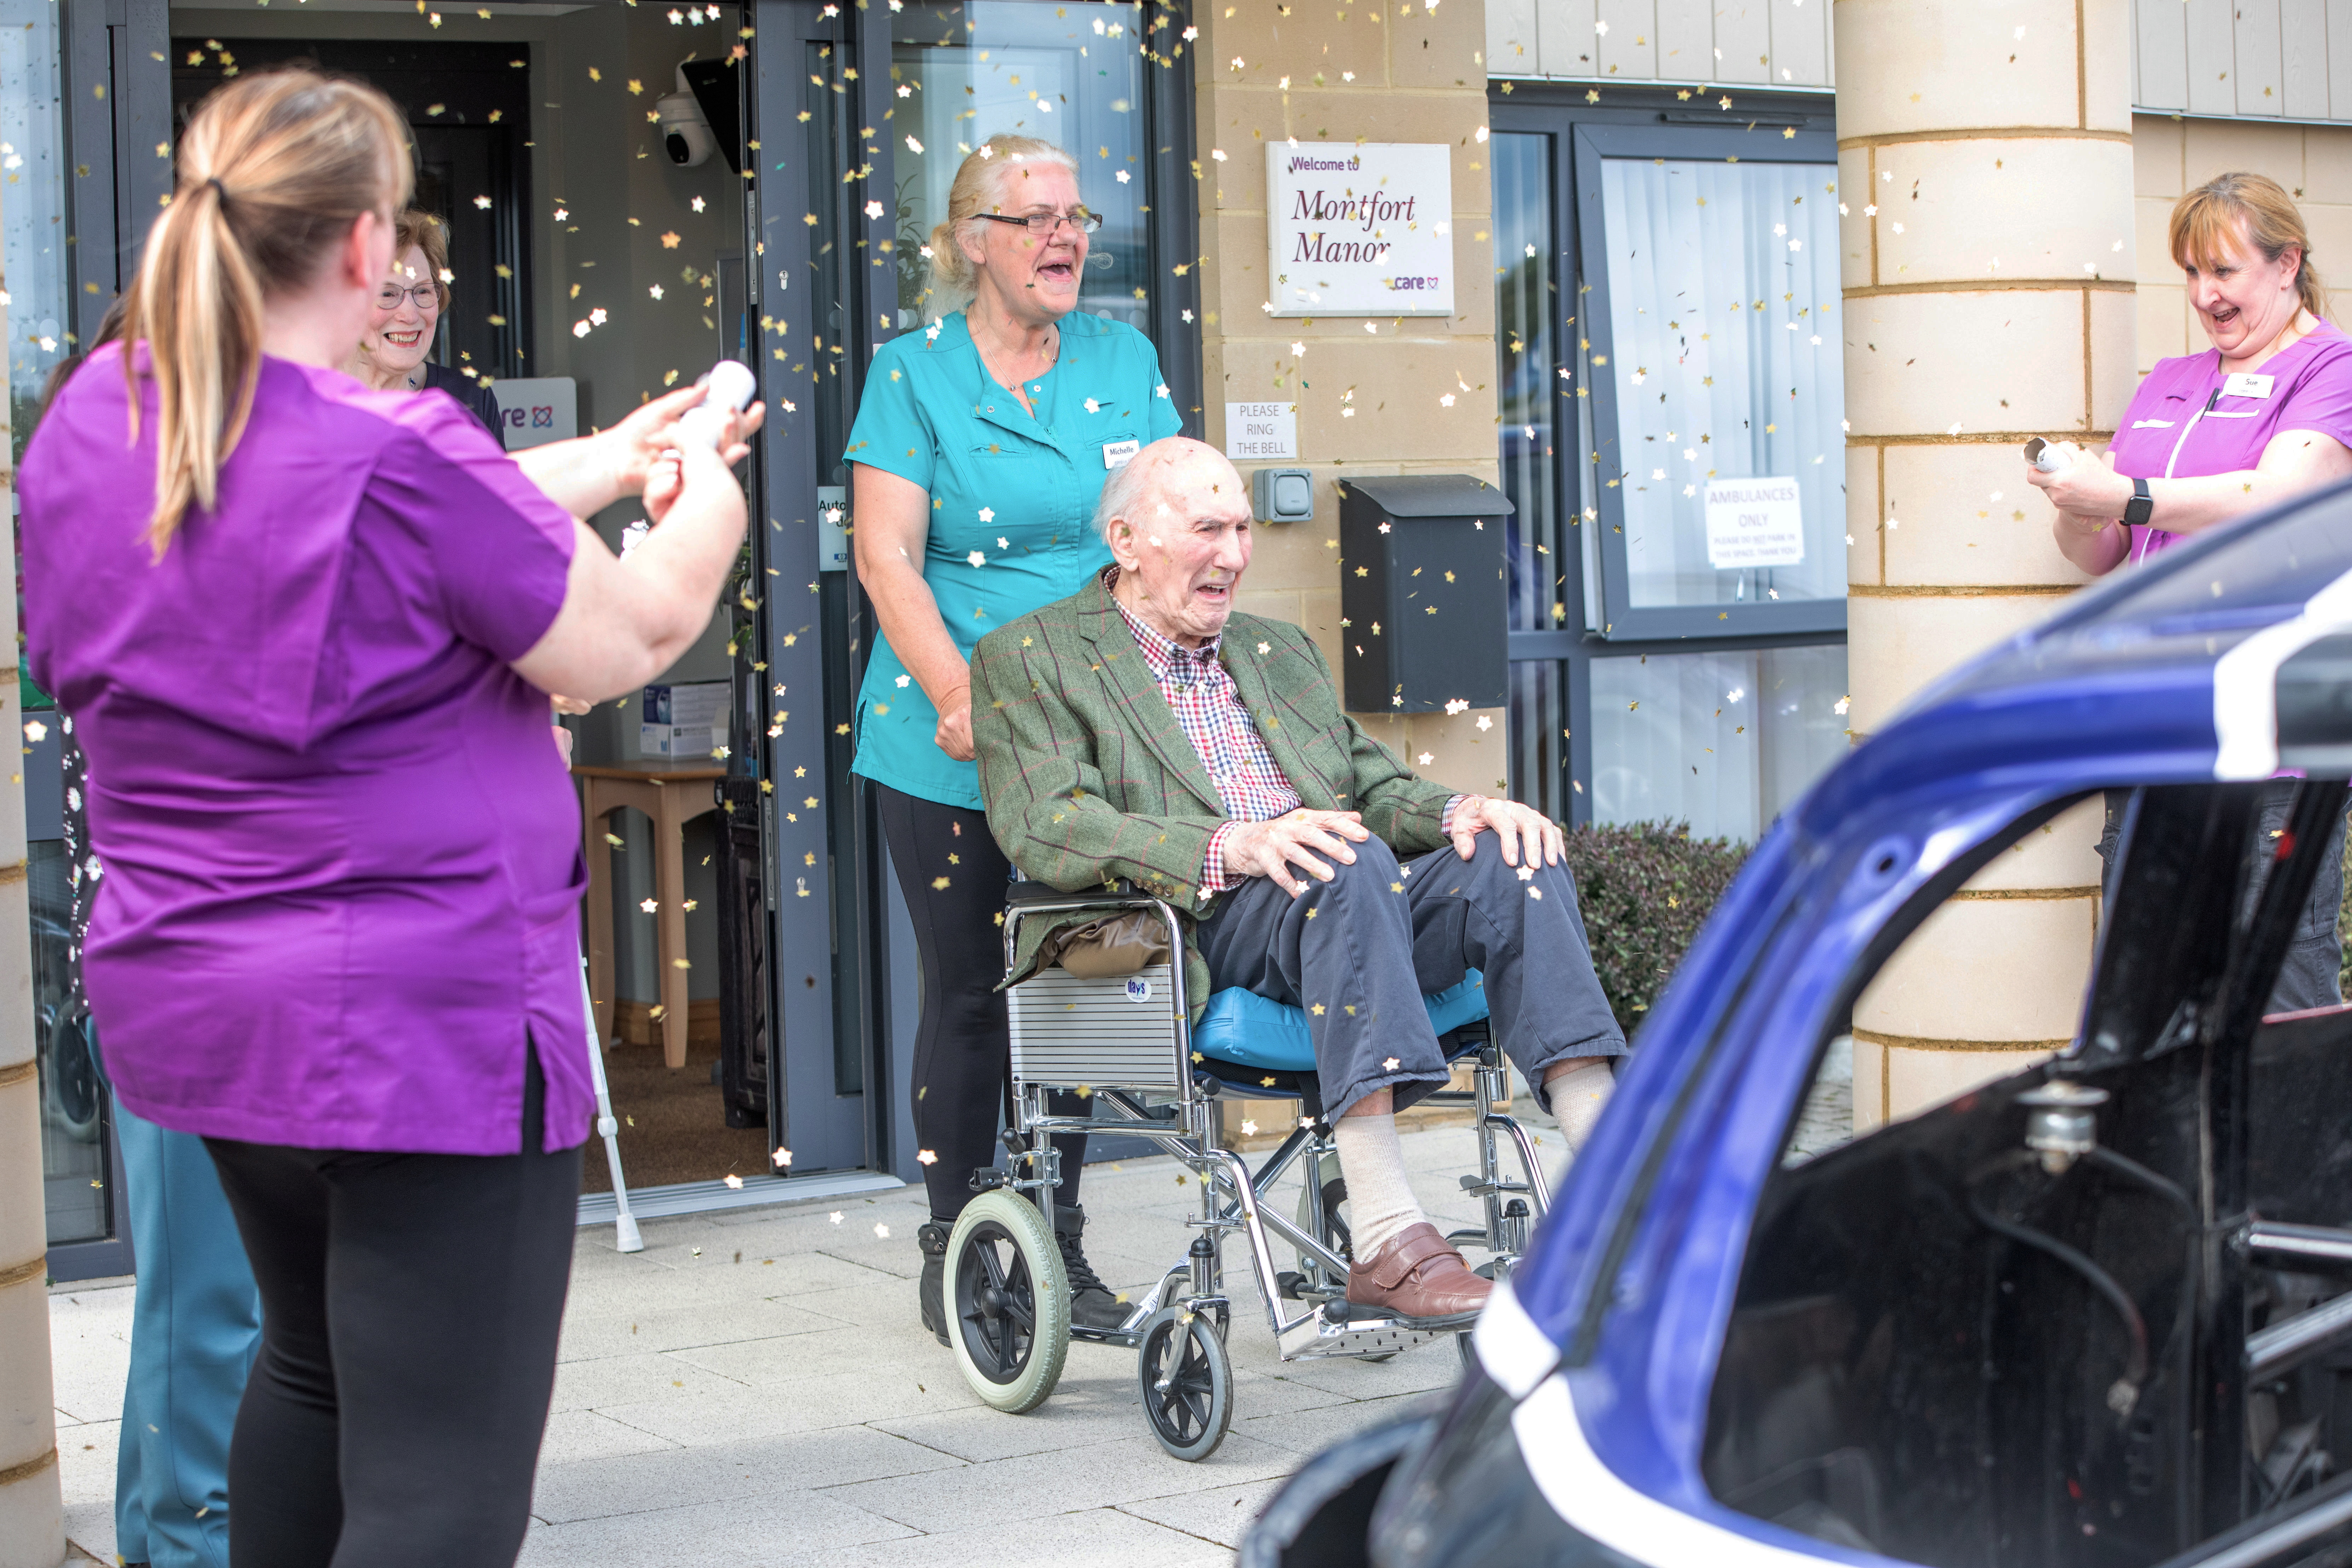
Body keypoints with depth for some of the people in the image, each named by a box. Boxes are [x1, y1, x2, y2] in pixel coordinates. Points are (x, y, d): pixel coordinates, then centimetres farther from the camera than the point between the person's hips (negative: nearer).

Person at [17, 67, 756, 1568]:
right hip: (422, 1031, -8)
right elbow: (621, 646, -9)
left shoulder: (91, 418, 1)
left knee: (315, 1361, 29)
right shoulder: (394, 457, -23)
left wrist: (603, 463, 18)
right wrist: (704, 519, 11)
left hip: (189, 1004, 8)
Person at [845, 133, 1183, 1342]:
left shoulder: (1124, 360, 11)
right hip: (951, 748, -3)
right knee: (968, 991, 3)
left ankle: (1059, 1242, 19)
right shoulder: (913, 372, 0)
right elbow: (886, 555, -8)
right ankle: (953, 1245, 15)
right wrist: (957, 693, -19)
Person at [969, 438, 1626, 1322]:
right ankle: (1384, 1240, -44)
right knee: (1353, 866, -35)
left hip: (1350, 913, 6)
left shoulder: (1279, 651, 29)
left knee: (1512, 860, -21)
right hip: (1186, 934, -6)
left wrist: (1459, 812, -2)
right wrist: (1236, 847, -24)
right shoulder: (1029, 660, 8)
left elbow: (1376, 787, 24)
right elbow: (1046, 827, -8)